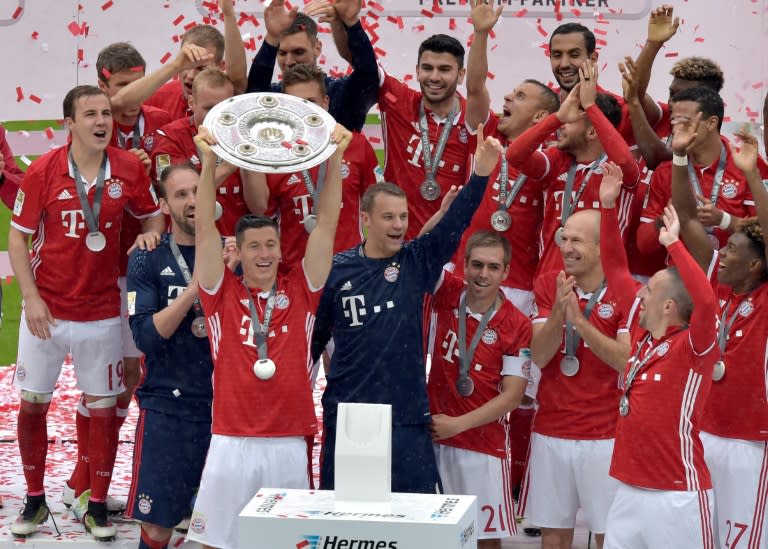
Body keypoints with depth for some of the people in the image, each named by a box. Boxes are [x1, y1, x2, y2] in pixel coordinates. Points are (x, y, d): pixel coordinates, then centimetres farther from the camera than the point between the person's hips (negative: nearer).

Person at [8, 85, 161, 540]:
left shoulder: (129, 168, -5)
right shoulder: (43, 171, -9)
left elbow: (151, 217, 11)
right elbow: (18, 236, -3)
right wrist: (31, 297, -11)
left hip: (102, 311, 0)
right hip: (47, 311, 0)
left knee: (104, 408, 5)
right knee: (32, 404, 6)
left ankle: (98, 506, 17)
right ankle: (35, 500, 22)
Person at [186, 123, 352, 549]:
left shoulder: (300, 292, 7)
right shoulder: (222, 294, 5)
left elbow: (326, 225, 2)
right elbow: (204, 229, -3)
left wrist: (334, 159, -5)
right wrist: (209, 164, -12)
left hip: (290, 443, 1)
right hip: (232, 443, -1)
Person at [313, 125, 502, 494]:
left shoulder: (417, 262, 2)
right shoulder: (336, 270, -1)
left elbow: (456, 223, -10)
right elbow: (315, 337, 8)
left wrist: (481, 172, -22)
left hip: (406, 413, 1)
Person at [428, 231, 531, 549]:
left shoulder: (517, 326, -7)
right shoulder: (447, 295, 1)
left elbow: (512, 396, -7)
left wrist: (457, 424, -13)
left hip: (482, 446, -2)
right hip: (431, 438, 2)